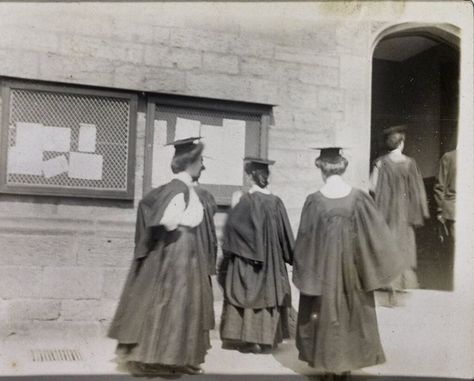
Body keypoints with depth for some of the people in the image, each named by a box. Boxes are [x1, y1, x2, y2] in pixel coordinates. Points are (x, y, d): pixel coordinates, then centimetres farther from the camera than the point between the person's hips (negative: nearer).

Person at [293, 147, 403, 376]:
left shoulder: (314, 201, -12)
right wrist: (381, 268, 5)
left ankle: (329, 366, 20)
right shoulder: (358, 198, -10)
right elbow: (375, 234, -7)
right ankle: (347, 364, 24)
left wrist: (305, 274, 5)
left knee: (325, 312, 12)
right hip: (351, 267, 1)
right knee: (352, 313, 16)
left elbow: (305, 240, -7)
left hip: (323, 268, -1)